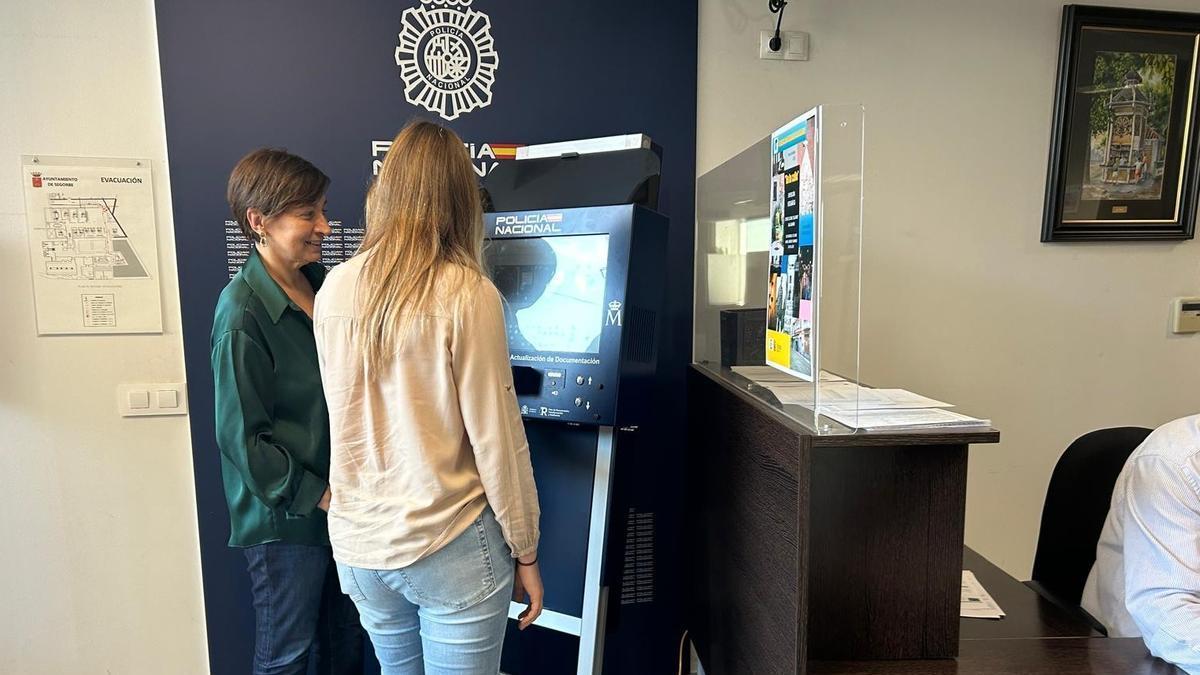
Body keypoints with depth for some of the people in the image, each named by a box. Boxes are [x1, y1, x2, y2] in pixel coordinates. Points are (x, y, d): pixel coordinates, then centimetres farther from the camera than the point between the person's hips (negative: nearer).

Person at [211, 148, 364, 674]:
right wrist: (318, 495, -15)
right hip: (285, 516, -7)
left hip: (339, 500, 7)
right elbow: (242, 436, -18)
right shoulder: (243, 313, -20)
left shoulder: (320, 284, 3)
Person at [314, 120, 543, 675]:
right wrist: (525, 551, -2)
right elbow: (497, 439, -14)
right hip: (448, 545, -5)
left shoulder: (334, 289, -2)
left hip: (358, 543, 5)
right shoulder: (466, 293, -17)